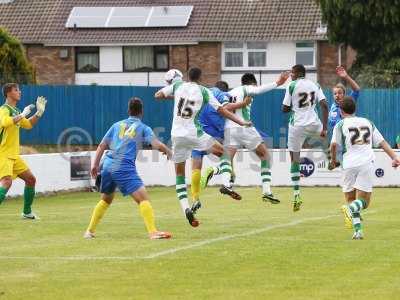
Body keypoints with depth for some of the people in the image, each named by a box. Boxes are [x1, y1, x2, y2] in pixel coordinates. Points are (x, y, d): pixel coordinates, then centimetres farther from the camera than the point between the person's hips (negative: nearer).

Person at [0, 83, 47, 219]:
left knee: (31, 179, 14)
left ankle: (27, 212, 26)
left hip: (14, 155, 10)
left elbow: (28, 125, 30)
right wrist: (23, 114, -28)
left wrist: (39, 112, 21)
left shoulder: (15, 110, 15)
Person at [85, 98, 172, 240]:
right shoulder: (143, 128, 8)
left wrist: (95, 165, 21)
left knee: (105, 200, 26)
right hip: (124, 167, -6)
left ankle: (90, 231, 30)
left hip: (107, 165, 6)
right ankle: (153, 232, -27)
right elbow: (157, 145, -5)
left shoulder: (117, 125, 20)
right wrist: (168, 152, 14)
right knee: (143, 198, -12)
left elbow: (102, 146, 18)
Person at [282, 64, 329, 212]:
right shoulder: (315, 86, 8)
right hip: (313, 125, 2)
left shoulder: (292, 86, -3)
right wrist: (325, 128, -3)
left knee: (294, 160, 4)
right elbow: (324, 106, -2)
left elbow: (285, 109, -2)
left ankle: (296, 195, -1)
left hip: (297, 125, -2)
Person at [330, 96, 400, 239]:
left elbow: (334, 144, -3)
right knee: (363, 201, 3)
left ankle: (358, 229, -8)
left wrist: (333, 159, 14)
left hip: (350, 164, -1)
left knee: (351, 199, 11)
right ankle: (351, 208, -32)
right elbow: (382, 141, 13)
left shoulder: (341, 124, 10)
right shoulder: (367, 122, 20)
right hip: (367, 163, 2)